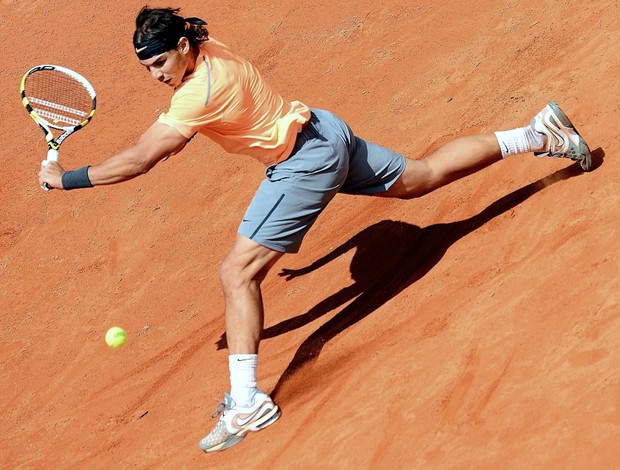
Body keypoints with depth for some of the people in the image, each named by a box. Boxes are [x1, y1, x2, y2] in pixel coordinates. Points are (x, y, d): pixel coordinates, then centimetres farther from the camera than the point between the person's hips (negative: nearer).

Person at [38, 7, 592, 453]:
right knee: (420, 177, 23)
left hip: (305, 160, -10)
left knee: (238, 272, -12)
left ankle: (247, 402, -13)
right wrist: (174, 131, 6)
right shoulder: (208, 51, -3)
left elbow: (137, 161, -28)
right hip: (324, 132, 10)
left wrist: (64, 178, -20)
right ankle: (538, 134, 31)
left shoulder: (200, 91, -29)